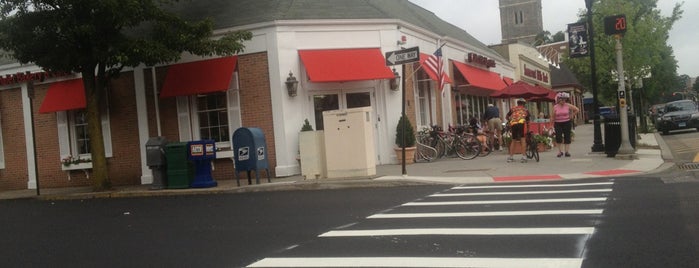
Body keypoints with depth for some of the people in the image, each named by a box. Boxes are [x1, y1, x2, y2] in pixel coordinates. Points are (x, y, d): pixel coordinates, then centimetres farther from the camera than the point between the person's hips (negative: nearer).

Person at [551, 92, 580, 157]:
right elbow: (553, 116, 3)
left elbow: (577, 110, 4)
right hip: (558, 124, 0)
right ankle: (560, 151, 1)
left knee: (567, 137, 2)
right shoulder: (555, 107, -2)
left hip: (567, 123, 0)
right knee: (558, 137, -9)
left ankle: (566, 151, 8)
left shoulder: (568, 106, -2)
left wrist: (572, 116, 2)